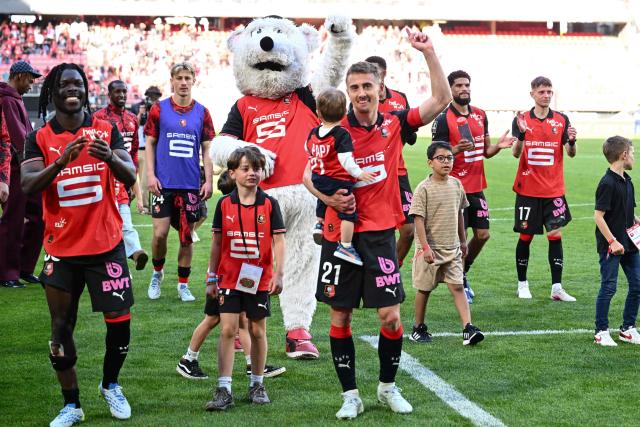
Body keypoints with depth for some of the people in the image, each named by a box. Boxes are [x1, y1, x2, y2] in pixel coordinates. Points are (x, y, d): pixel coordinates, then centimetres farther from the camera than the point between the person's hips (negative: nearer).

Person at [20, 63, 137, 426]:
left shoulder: (107, 130, 1)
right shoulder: (40, 139, -1)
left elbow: (130, 177, -8)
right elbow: (28, 185, -15)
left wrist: (111, 157, -30)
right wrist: (62, 159, -32)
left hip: (106, 243, 0)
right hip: (62, 249, 0)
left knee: (120, 320, 2)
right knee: (61, 328, 3)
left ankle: (110, 385, 27)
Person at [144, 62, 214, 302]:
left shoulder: (202, 112, 6)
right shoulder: (159, 109, 2)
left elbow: (207, 149, 9)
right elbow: (150, 144, 5)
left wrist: (208, 181, 2)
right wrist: (150, 175, -5)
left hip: (191, 185, 2)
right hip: (164, 183, -2)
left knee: (186, 236, 5)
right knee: (160, 233, -6)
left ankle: (183, 285, 16)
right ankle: (157, 273, 20)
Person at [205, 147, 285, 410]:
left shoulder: (269, 204, -2)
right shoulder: (224, 205, 1)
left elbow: (278, 241, -2)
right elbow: (217, 243, 6)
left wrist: (279, 274, -10)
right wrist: (212, 278, 6)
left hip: (259, 279, 0)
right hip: (229, 278, 0)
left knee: (257, 331, 9)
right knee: (227, 330, -5)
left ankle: (257, 385, 22)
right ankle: (223, 390, -4)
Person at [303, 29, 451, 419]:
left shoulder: (394, 124, 2)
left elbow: (441, 99, 0)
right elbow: (309, 174, 1)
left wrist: (428, 52, -7)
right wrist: (328, 197, -18)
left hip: (380, 233, 1)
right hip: (340, 232, -1)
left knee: (391, 315, -1)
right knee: (340, 316, 4)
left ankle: (388, 387, 20)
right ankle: (350, 394, 17)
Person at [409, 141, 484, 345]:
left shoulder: (456, 185, 5)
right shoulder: (424, 188, -12)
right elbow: (419, 219, -15)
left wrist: (463, 240, 20)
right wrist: (425, 247, -20)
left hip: (452, 248, 4)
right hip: (430, 249, -4)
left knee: (457, 287, -4)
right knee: (424, 289, 8)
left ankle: (468, 328, -10)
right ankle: (419, 328, 23)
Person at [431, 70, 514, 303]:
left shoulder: (480, 115, 10)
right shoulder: (443, 119, -10)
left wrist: (498, 146, -4)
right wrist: (457, 149, -26)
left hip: (477, 187, 6)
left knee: (482, 235, 7)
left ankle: (463, 272, 28)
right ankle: (460, 283, 13)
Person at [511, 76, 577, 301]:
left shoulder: (562, 120, 2)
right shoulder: (522, 120, -1)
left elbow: (571, 153, -3)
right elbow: (516, 153, -10)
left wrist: (571, 142, -25)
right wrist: (521, 134, -29)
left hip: (554, 190, 1)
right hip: (528, 189, -1)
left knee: (556, 236, -2)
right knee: (526, 236, 5)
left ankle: (557, 288, 1)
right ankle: (522, 284, 18)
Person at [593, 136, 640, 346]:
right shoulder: (607, 183, -17)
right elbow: (598, 215, -19)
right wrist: (612, 241, -19)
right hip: (611, 245, -9)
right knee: (608, 287, -2)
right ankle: (601, 332, 9)